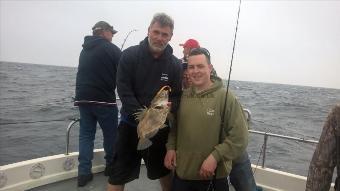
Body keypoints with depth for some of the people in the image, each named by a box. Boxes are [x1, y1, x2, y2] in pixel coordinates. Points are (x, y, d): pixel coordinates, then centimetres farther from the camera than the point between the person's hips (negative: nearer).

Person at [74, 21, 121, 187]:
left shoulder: (84, 50, 15)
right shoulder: (111, 49, -6)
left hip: (82, 98, 6)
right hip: (104, 99, -6)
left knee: (86, 134, 8)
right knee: (110, 133, 9)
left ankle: (84, 173, 7)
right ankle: (111, 165, 23)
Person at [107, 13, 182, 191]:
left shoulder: (175, 64, 0)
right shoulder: (130, 55, -7)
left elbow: (177, 96, 0)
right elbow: (124, 91, -13)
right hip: (131, 124, -2)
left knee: (165, 170, 19)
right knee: (118, 174, 5)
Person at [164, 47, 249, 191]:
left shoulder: (226, 97, -12)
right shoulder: (183, 96, 2)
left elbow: (239, 138, -13)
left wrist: (215, 157, -20)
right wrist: (171, 147, 0)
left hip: (214, 176, -3)